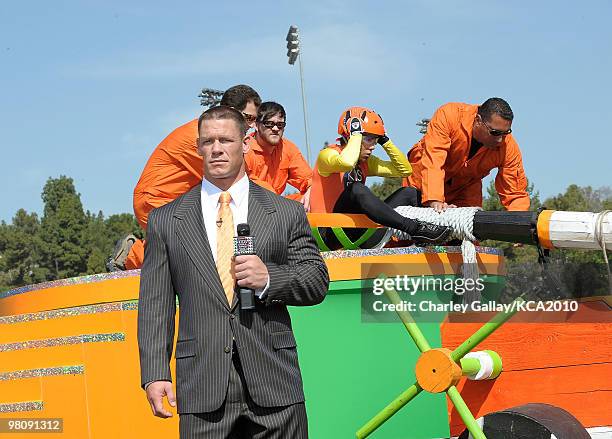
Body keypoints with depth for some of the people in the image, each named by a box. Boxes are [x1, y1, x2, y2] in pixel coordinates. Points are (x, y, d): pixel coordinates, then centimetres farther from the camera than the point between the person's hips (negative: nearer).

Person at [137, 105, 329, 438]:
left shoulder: (286, 213, 10)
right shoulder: (165, 220, 9)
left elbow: (317, 281, 10)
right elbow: (154, 305, 6)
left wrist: (270, 278, -9)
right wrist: (154, 374, -4)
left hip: (273, 385, 1)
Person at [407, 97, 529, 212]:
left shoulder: (510, 147, -25)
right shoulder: (448, 115, -32)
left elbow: (516, 195, -19)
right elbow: (433, 159, -39)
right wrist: (434, 201, -49)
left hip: (465, 187, 2)